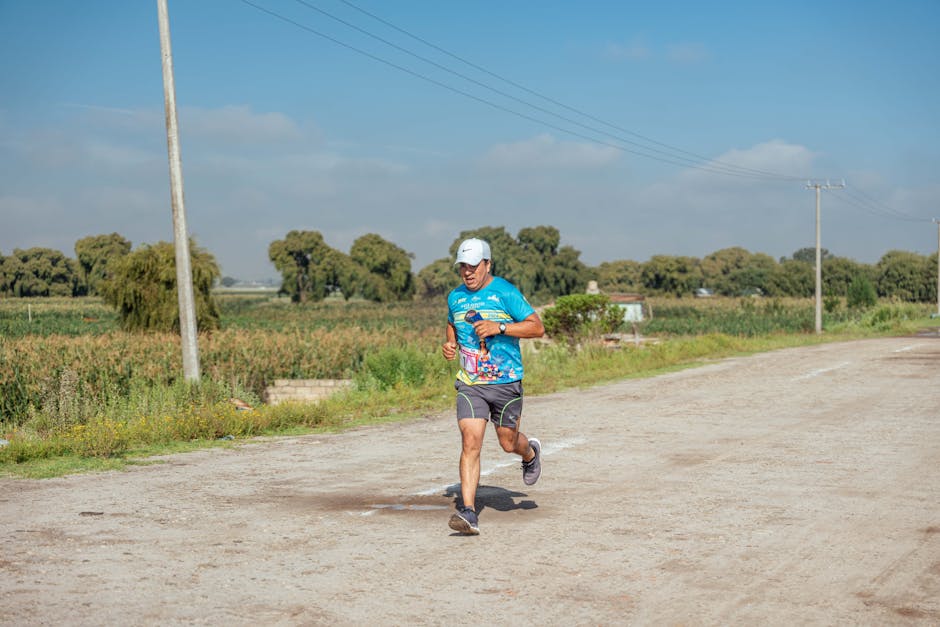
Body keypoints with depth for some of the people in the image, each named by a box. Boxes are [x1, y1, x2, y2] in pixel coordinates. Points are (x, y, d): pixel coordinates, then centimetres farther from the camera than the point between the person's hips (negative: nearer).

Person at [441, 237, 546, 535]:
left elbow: (537, 327, -11)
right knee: (470, 442, -12)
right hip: (470, 383, 3)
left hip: (506, 381, -3)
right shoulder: (455, 297, 8)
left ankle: (531, 452, 48)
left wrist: (500, 327, -23)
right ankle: (468, 513, -16)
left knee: (508, 442, 10)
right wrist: (449, 345, 7)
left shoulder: (506, 292, -7)